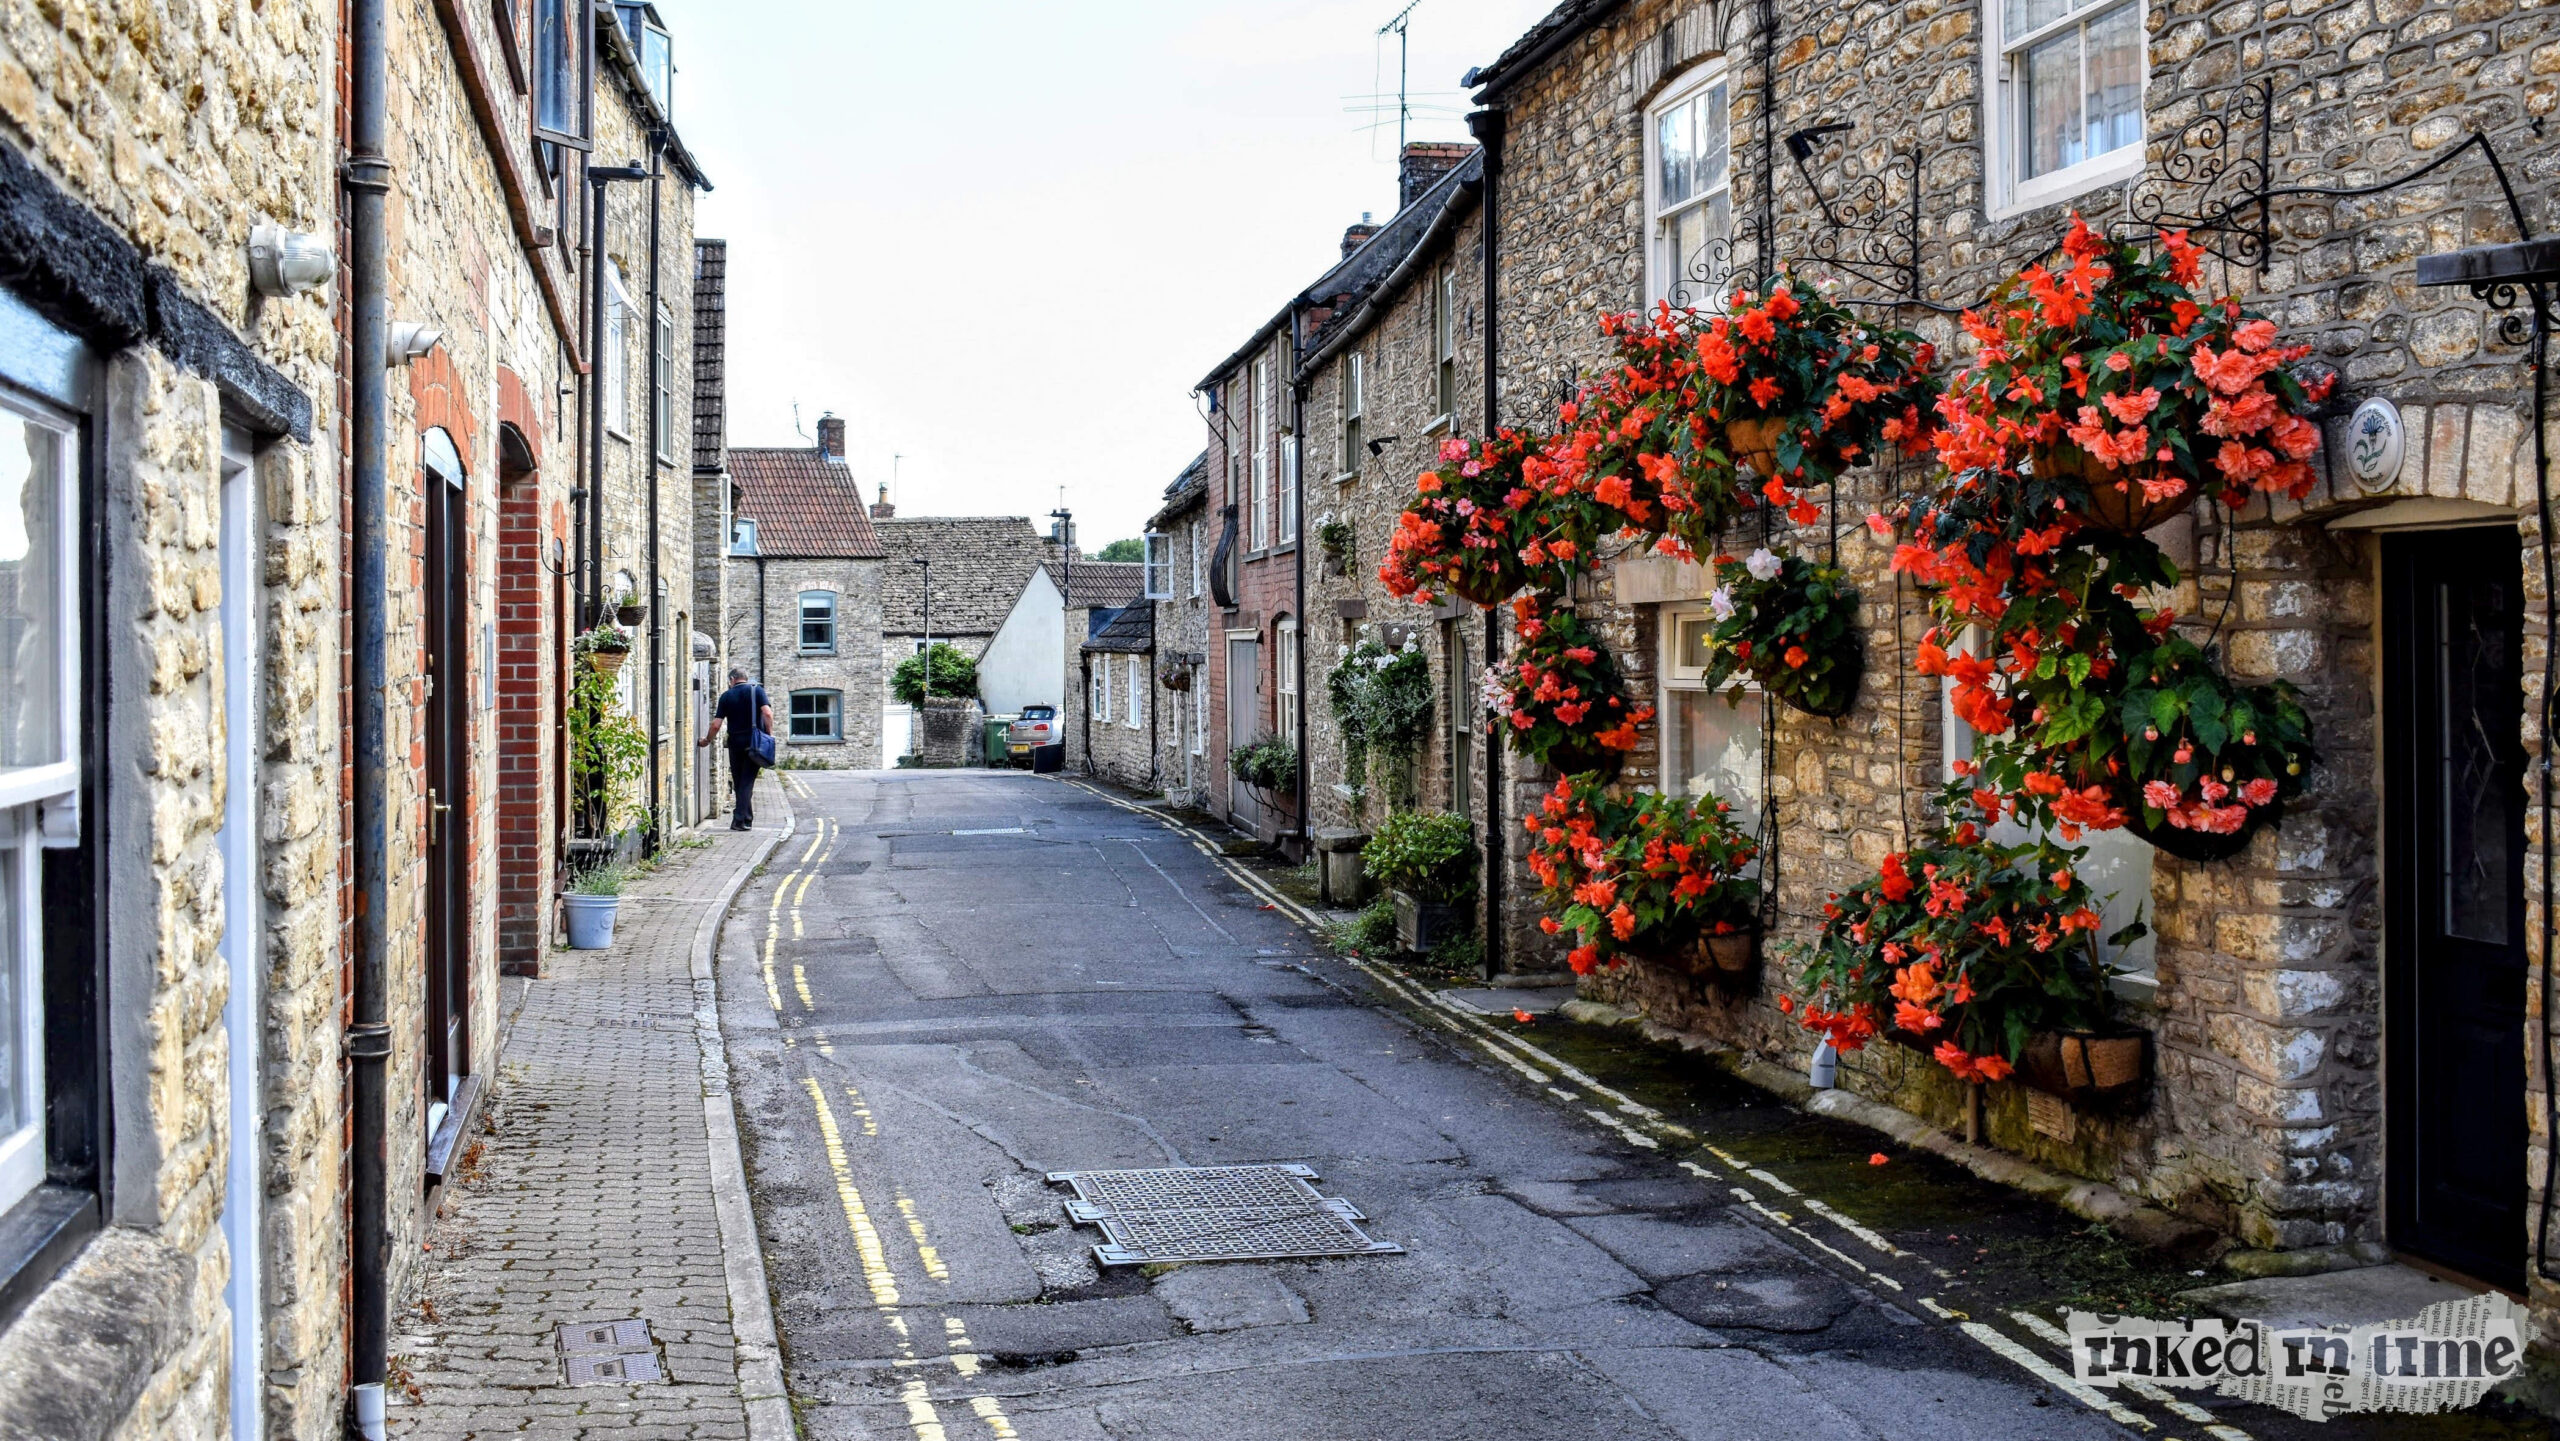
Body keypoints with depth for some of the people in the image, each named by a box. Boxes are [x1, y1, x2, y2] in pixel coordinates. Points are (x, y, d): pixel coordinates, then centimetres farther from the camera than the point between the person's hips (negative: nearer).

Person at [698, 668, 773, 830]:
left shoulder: (726, 696, 6)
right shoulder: (757, 690, 3)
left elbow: (716, 724, 3)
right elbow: (767, 713, -12)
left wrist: (707, 741, 18)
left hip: (735, 742, 1)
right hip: (754, 742, -1)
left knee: (739, 782, 13)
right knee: (747, 781, 0)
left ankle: (746, 819, 16)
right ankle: (740, 820, -7)